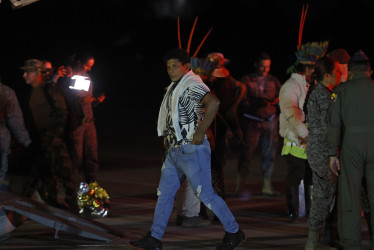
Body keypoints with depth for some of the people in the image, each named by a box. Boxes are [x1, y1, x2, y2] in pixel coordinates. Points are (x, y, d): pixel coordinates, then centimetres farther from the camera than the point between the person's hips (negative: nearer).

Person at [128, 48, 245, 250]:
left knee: (205, 194, -5)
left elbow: (213, 102, -31)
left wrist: (200, 131, -27)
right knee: (164, 193, 9)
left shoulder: (192, 84, -14)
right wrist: (169, 136, 18)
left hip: (192, 150, -9)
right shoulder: (174, 88, 16)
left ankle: (234, 233, 6)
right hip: (175, 150, 10)